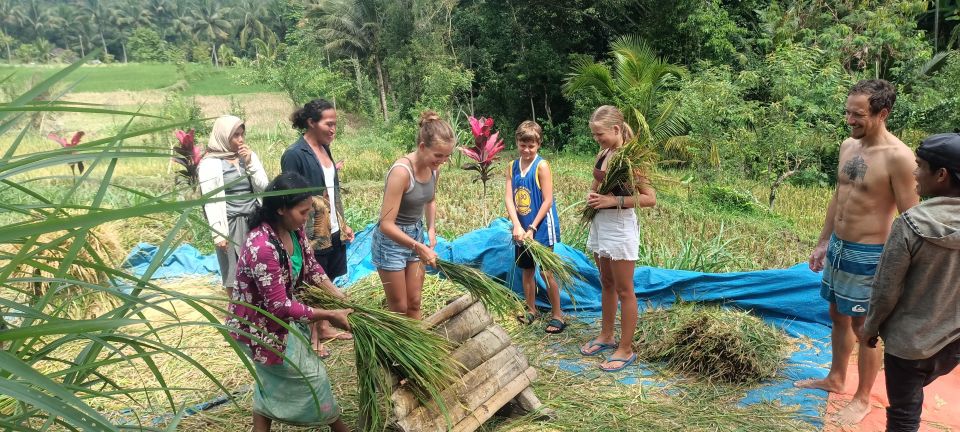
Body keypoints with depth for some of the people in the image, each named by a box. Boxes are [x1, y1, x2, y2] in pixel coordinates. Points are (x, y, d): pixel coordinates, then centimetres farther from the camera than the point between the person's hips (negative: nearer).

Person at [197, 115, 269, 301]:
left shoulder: (249, 156, 8)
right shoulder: (210, 163, -7)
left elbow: (263, 186, 3)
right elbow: (211, 201, -10)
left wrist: (250, 163, -8)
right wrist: (218, 233, -14)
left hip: (254, 220, 5)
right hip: (231, 224, -4)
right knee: (235, 274, 4)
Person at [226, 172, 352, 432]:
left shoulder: (294, 229, -10)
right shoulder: (262, 248, -36)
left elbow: (311, 266, 6)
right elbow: (279, 305, -32)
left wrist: (339, 296, -5)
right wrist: (329, 315, -26)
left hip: (280, 315, 8)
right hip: (261, 324, -8)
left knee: (273, 380, 20)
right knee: (310, 373, 7)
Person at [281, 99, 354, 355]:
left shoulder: (324, 149, 7)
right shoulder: (294, 155, -18)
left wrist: (343, 224, 17)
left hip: (333, 231, 8)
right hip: (312, 234, -8)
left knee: (326, 282, 19)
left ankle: (324, 328, 34)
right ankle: (312, 338, 21)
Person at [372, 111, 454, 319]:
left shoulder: (434, 169, -7)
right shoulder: (401, 171, -29)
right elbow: (386, 224, -29)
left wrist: (431, 229, 1)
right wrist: (418, 247, -37)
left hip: (415, 235, 7)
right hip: (391, 240, -7)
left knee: (414, 303, 15)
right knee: (399, 308, 5)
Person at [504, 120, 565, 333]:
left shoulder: (542, 166, -12)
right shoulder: (512, 167, 3)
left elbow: (547, 200, -14)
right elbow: (508, 198, -5)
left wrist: (532, 228, -16)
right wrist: (517, 226, -18)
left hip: (542, 227, -5)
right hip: (521, 228, 5)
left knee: (546, 271, -1)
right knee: (527, 270, 15)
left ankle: (557, 315, 11)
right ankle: (531, 310, 30)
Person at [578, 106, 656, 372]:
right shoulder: (602, 155, 6)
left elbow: (650, 199, -19)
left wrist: (614, 200, -24)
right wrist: (591, 196, -2)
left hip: (620, 227, -8)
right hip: (599, 224, 8)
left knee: (623, 291, 2)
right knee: (606, 284, 19)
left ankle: (626, 350, 12)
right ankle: (606, 337, 33)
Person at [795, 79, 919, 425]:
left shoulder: (898, 157, -21)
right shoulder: (848, 146, 3)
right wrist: (823, 242, 19)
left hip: (867, 255, -7)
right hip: (838, 246, 8)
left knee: (865, 327, 7)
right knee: (838, 317, 21)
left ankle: (862, 399, 24)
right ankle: (835, 379, 39)